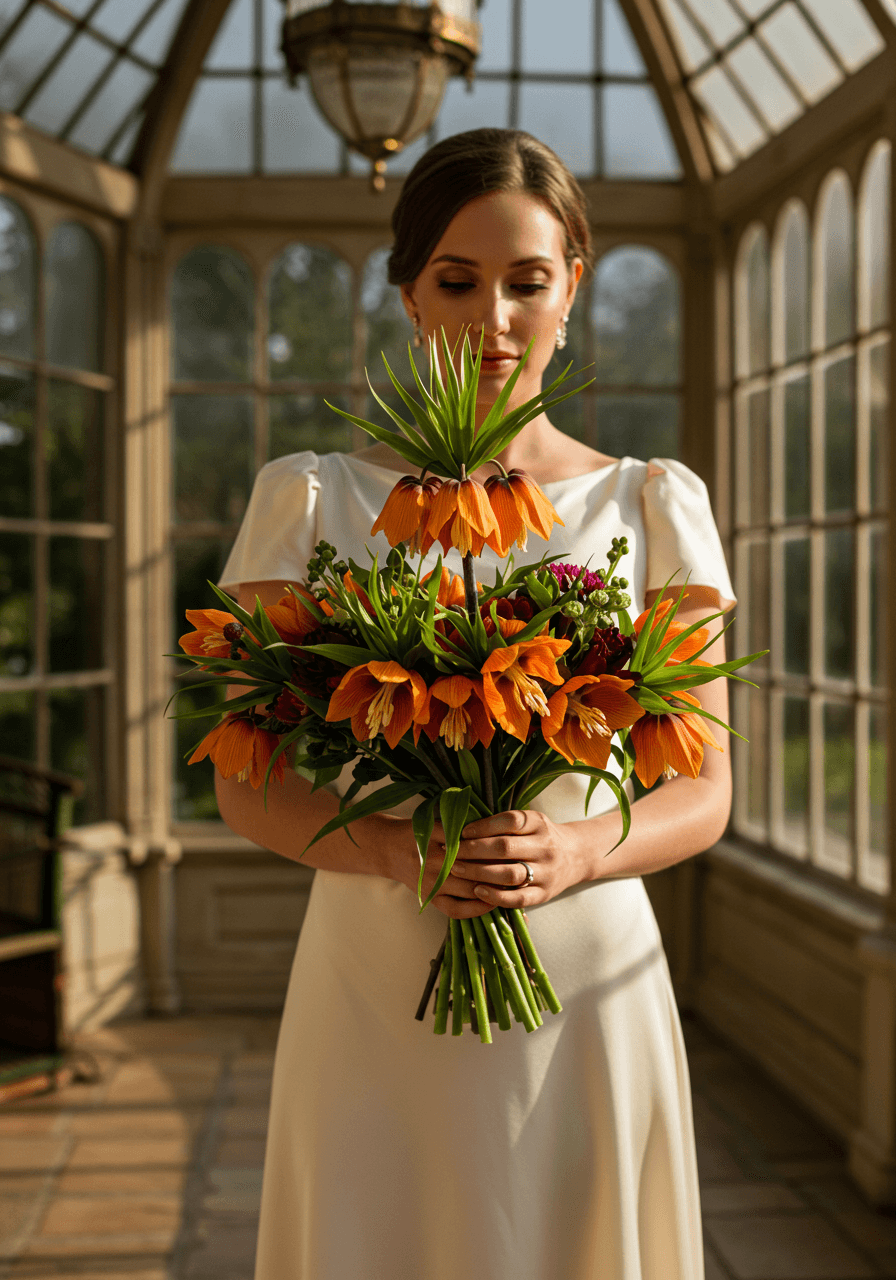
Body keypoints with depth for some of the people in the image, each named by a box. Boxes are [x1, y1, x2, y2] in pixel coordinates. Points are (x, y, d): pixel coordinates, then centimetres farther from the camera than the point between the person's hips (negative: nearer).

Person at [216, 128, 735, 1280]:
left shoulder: (654, 505, 4)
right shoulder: (310, 500, 2)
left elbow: (703, 793, 4)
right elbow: (246, 785, 1)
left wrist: (577, 852, -17)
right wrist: (394, 847, -18)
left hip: (589, 990, 1)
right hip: (374, 993, 0)